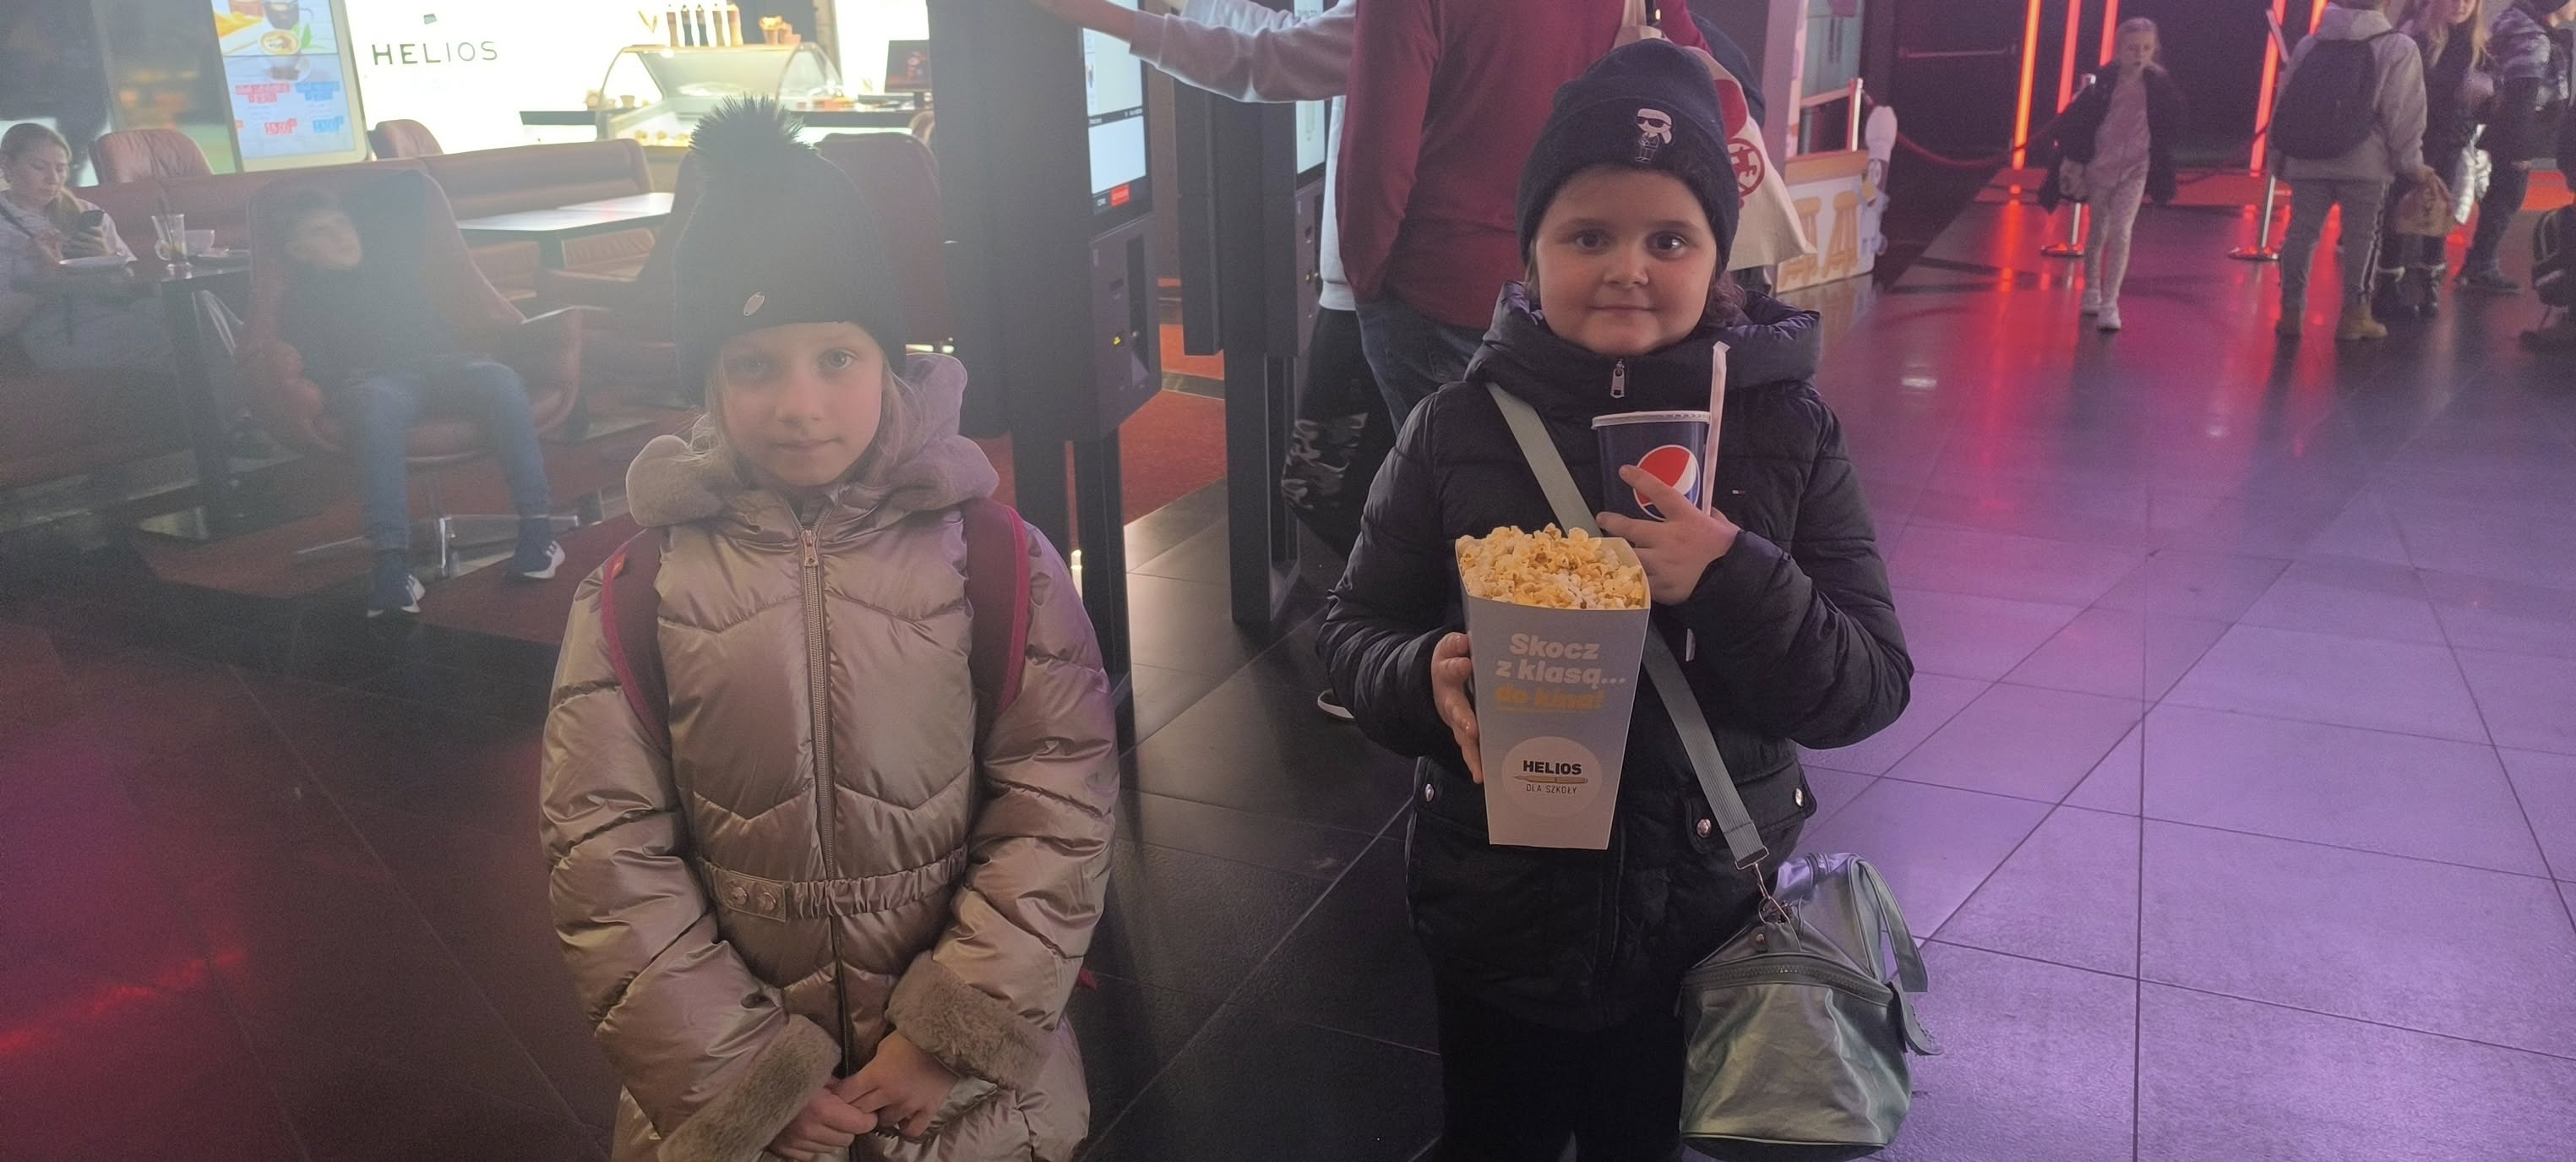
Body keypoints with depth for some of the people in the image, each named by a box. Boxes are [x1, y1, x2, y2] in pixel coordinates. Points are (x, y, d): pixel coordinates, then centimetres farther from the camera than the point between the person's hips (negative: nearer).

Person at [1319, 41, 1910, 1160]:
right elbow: (1353, 627, -2)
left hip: (1708, 916, 0)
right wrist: (1427, 678, -25)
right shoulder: (1460, 424, -10)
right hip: (1495, 911, 0)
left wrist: (1735, 583, -28)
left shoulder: (1788, 428, -10)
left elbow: (1872, 686, -10)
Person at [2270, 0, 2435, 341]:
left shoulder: (2309, 44, 12)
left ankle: (2291, 311, 7)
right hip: (2365, 163, -4)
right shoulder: (2399, 48, 0)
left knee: (2301, 231, 7)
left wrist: (2277, 153, 20)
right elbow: (2403, 111, -5)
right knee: (2361, 237, 3)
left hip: (2308, 159, 4)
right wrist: (2411, 162, 1)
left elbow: (2287, 101, 14)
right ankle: (2354, 314, 5)